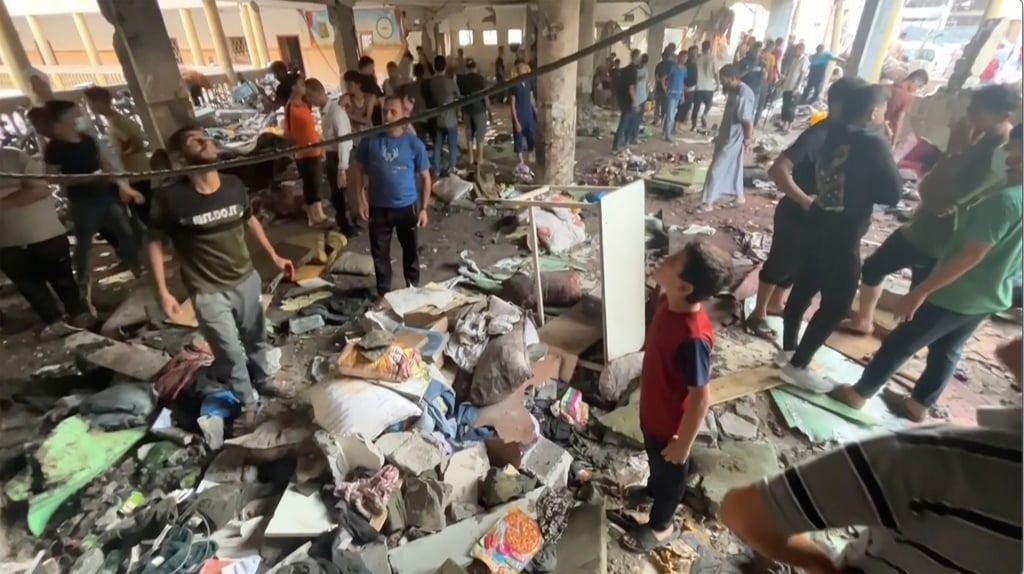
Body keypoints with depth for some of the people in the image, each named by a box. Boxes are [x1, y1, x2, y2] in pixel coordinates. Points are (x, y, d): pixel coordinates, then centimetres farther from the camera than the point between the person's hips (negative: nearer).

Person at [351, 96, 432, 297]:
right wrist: (361, 200, -3)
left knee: (410, 250, 15)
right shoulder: (370, 140, -6)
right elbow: (357, 168, 4)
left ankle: (413, 288, 36)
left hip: (407, 207, -1)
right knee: (379, 253, 11)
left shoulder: (414, 143, -9)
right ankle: (383, 293, 30)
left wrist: (423, 208, -6)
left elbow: (425, 177, -3)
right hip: (378, 208, 1)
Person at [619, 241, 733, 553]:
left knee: (671, 472, 21)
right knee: (654, 457, 34)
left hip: (672, 421, -7)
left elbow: (701, 397, -28)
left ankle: (661, 526, 48)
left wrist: (683, 443, -17)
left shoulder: (693, 337, -39)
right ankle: (653, 489, 64)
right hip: (652, 409, 7)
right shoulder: (668, 300, -15)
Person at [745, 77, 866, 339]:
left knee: (797, 262, 20)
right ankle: (758, 314, 19)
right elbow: (777, 170, -33)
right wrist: (804, 199, -33)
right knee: (780, 262, 4)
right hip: (796, 214, -8)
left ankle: (775, 303, 40)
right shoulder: (817, 136, -23)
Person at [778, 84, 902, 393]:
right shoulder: (873, 144, -15)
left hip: (816, 227, 8)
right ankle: (797, 366, 9)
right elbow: (893, 193, -11)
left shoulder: (834, 135, 5)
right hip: (842, 238, -8)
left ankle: (787, 350, 32)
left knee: (803, 289, 18)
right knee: (835, 305, 4)